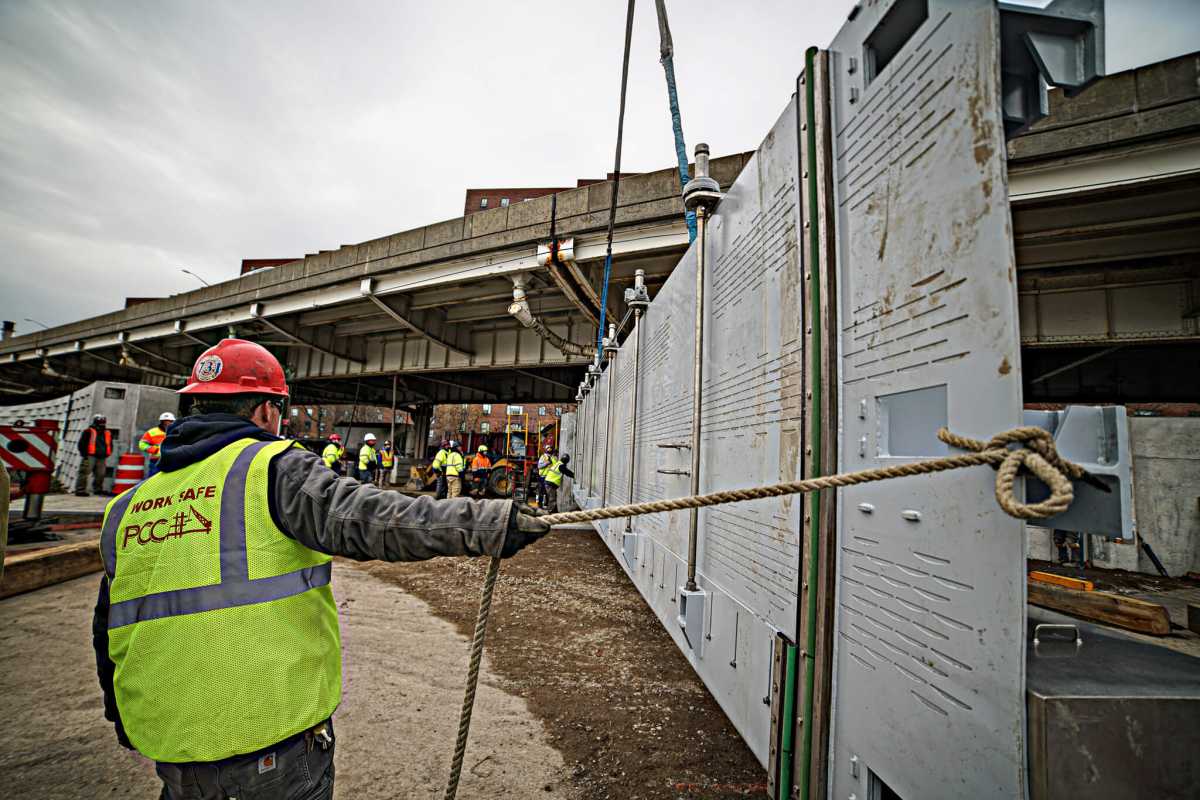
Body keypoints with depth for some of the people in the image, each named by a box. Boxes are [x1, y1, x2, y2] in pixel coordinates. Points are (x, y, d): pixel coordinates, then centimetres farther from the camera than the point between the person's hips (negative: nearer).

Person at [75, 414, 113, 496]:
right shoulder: (89, 431, -4)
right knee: (85, 473, -8)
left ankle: (98, 489, 24)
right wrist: (85, 454, -8)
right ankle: (80, 490, -5)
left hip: (101, 458, 6)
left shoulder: (108, 433, 14)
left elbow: (110, 445, 21)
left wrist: (106, 455, 12)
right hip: (90, 457, -6)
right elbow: (82, 443, -4)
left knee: (100, 474, 12)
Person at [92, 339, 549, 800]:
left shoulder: (126, 506, 7)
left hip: (173, 741, 6)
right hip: (276, 727, -5)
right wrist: (496, 524, -31)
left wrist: (123, 717, 33)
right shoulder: (274, 470, -14)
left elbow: (109, 630, 17)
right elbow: (366, 518, -29)